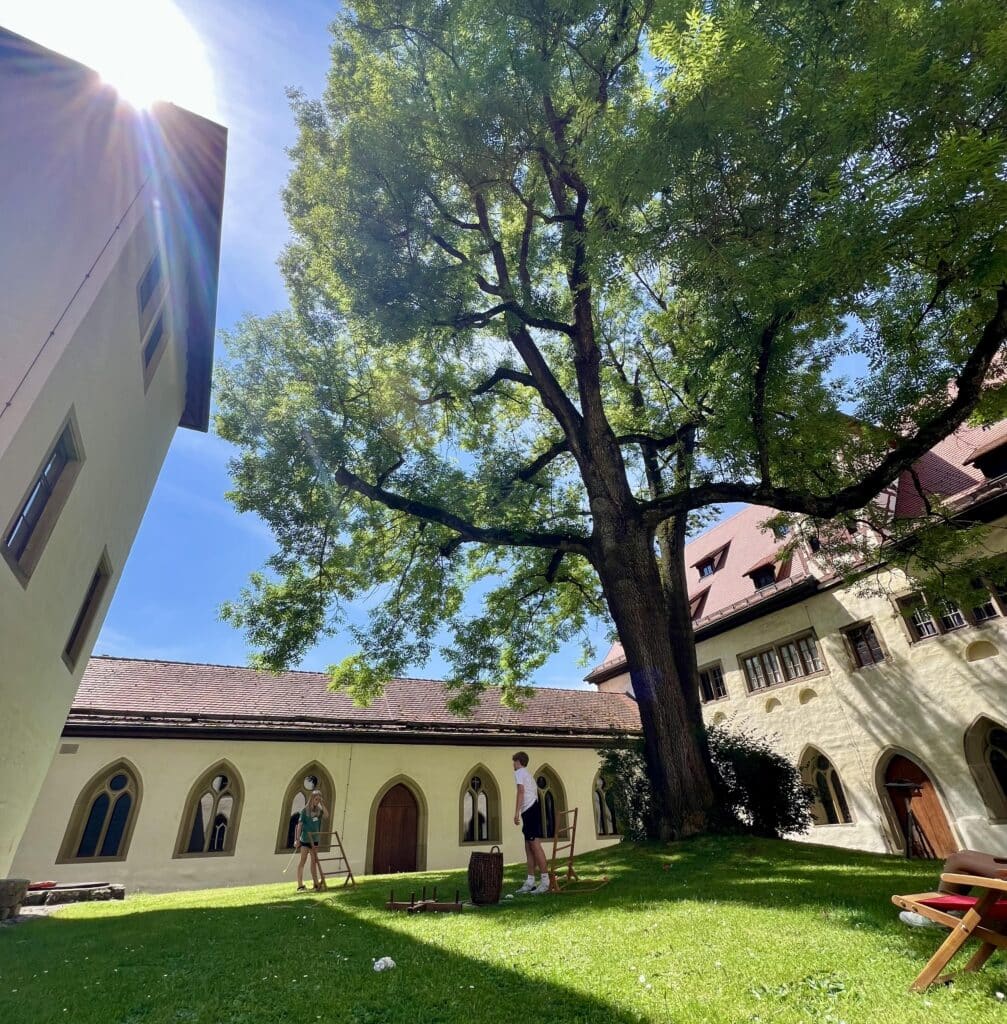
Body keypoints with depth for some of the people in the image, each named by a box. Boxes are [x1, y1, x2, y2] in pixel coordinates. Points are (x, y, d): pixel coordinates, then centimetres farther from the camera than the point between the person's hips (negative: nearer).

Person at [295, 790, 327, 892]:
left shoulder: (319, 810, 3)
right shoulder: (305, 810, -9)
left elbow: (326, 814, -15)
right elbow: (300, 825, -8)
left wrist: (322, 804, -16)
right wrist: (297, 839, -11)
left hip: (315, 839, 5)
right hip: (305, 839, -5)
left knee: (314, 861, 10)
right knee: (302, 861, -4)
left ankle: (316, 883, 17)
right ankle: (300, 885, -1)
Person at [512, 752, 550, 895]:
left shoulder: (519, 772, 0)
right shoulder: (529, 774, 27)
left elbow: (521, 792, -13)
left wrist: (516, 812, -16)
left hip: (529, 810, -10)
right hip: (534, 809, 10)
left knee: (535, 845, -11)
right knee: (529, 848, 10)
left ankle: (545, 881, -12)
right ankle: (530, 882, 11)